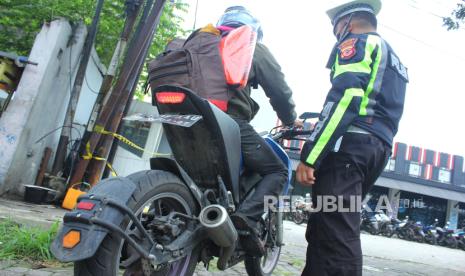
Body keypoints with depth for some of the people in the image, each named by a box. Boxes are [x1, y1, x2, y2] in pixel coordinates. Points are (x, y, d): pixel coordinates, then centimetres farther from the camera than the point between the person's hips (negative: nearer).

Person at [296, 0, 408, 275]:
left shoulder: (357, 42, 3)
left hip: (349, 143, -10)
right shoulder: (395, 60, 32)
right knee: (325, 229, 12)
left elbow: (344, 98, -15)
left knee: (335, 235, -15)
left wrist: (309, 156, -20)